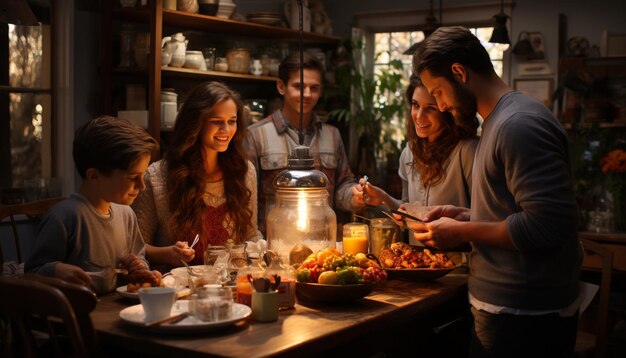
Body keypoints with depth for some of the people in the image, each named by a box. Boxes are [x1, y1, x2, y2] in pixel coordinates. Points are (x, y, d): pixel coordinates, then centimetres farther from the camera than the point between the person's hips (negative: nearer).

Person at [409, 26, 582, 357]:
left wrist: (463, 232, -16)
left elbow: (549, 225, -25)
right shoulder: (498, 122, 13)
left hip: (522, 317, -9)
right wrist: (464, 216, 8)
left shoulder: (519, 124, -19)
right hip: (507, 308, 9)